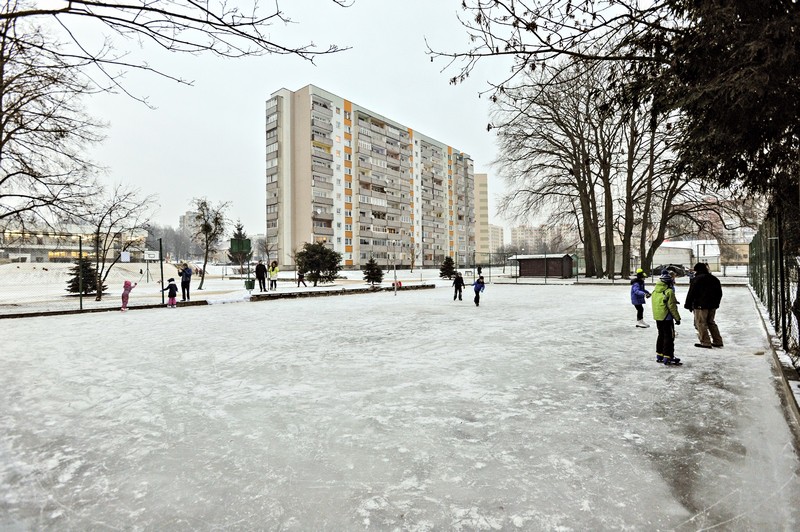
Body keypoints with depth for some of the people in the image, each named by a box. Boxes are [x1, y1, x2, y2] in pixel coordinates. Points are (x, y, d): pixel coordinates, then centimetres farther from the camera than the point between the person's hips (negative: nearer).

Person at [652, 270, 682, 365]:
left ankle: (659, 355, 23)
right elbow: (672, 307, -15)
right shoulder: (669, 291, -16)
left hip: (657, 318, 8)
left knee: (661, 335, 17)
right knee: (669, 337, -1)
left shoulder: (655, 291, 6)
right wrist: (677, 318, -6)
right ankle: (667, 357, 0)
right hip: (667, 318, -7)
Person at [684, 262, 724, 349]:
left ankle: (706, 343, -2)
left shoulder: (696, 279, -11)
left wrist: (688, 305, -4)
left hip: (701, 306, -8)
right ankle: (718, 341, 20)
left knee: (701, 324, -2)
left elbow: (691, 293, -12)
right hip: (712, 306, 8)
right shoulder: (714, 279, 13)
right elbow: (719, 293, 20)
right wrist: (716, 303, 27)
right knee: (711, 323, 18)